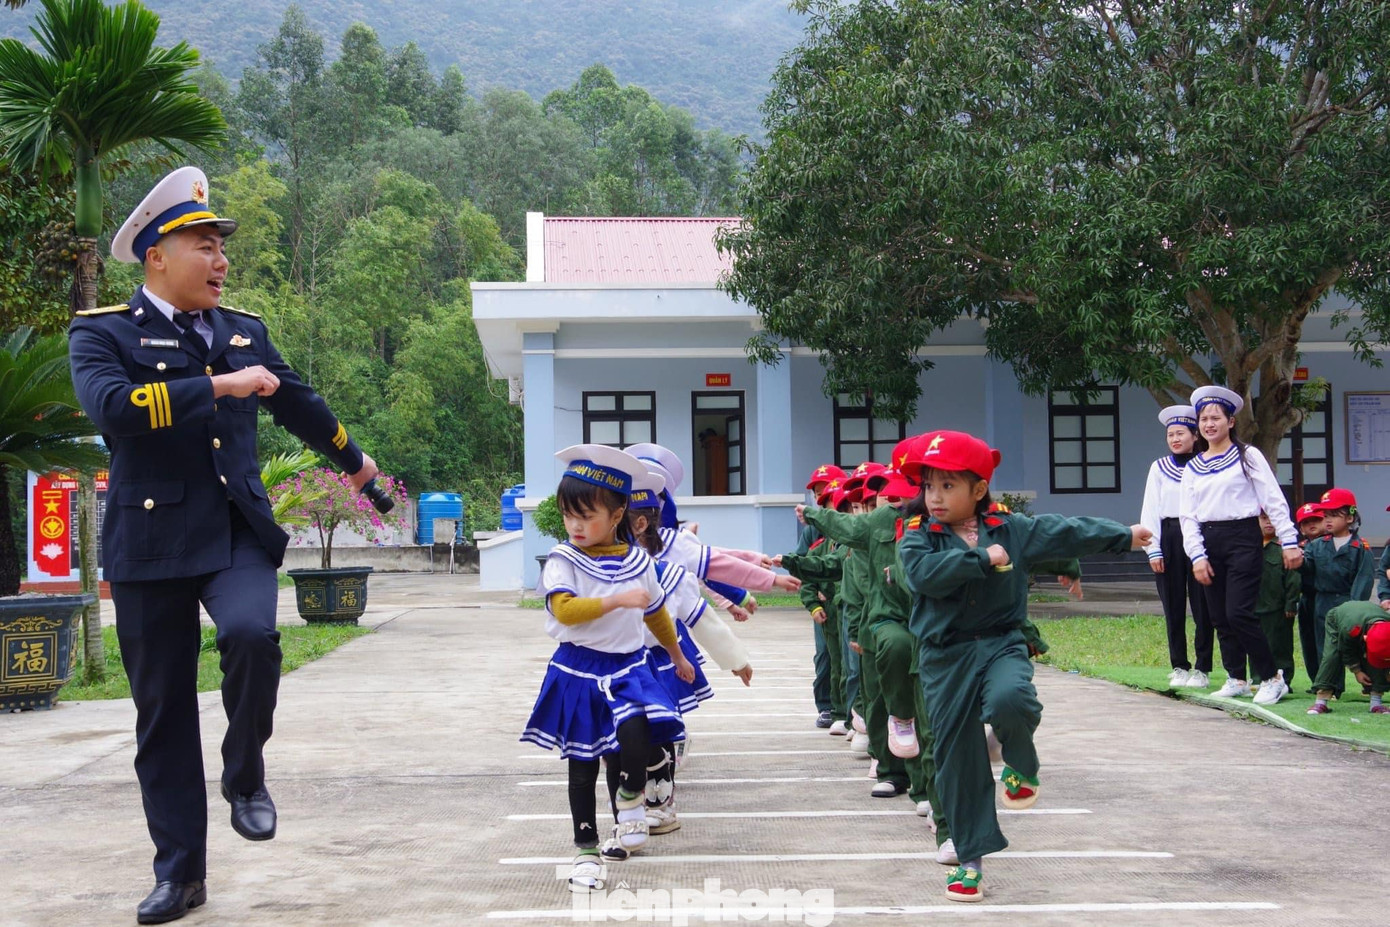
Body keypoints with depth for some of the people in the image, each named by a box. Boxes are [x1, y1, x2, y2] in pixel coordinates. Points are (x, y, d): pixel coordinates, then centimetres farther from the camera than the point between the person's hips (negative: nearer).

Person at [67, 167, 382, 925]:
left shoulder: (244, 331, 13)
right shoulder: (103, 332, -2)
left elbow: (296, 401, 29)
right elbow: (112, 405, -23)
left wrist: (352, 459, 42)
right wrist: (219, 386, -21)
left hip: (237, 532, 3)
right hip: (151, 542, -2)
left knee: (252, 634, -27)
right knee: (162, 712, 3)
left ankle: (245, 775, 0)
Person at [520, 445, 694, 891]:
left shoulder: (638, 560, 3)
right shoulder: (563, 561, -8)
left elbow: (656, 613, 19)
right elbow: (564, 609, -25)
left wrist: (678, 657, 30)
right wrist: (618, 600, -31)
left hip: (629, 666, 1)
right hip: (580, 670, -1)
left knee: (635, 730, -28)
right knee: (582, 766, 7)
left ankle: (631, 797, 2)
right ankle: (586, 850, 22)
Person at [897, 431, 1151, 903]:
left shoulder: (1011, 530, 6)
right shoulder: (917, 540, 0)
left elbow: (1065, 532, 11)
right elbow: (924, 574, -19)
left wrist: (1123, 536, 15)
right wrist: (982, 559, -17)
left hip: (1001, 643, 0)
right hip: (947, 656, 0)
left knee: (1009, 699, -34)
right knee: (957, 758, 2)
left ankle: (1021, 766, 0)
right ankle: (970, 857, 14)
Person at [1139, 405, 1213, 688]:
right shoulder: (1159, 468, 9)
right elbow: (1150, 509, 7)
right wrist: (1153, 549, -2)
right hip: (1169, 539, 2)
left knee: (1201, 605, -1)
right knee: (1173, 606, 4)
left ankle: (1202, 668, 5)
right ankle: (1179, 667, 12)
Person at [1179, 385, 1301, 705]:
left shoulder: (1247, 456, 1)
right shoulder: (1193, 468, 13)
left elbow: (1274, 499, -3)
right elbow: (1188, 516, 9)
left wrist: (1289, 541, -9)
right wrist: (1197, 556, -2)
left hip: (1242, 538, -5)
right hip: (1208, 542, 5)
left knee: (1239, 613, -14)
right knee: (1219, 617, 6)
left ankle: (1272, 678, -2)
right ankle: (1237, 679, 18)